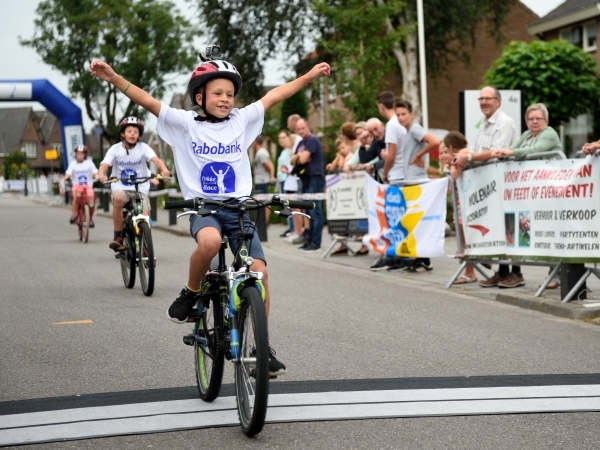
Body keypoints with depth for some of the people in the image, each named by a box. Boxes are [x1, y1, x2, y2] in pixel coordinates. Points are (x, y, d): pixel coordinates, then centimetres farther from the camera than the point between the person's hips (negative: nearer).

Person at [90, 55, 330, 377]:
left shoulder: (242, 121, 7)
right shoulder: (185, 123, 0)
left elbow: (274, 96, 11)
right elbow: (147, 101, -9)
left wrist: (310, 75, 12)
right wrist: (112, 78, -20)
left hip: (239, 208, 3)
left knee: (258, 271, -13)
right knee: (210, 241, -37)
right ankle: (191, 293, -7)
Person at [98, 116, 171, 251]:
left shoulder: (143, 148, -4)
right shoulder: (115, 149, -2)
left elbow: (156, 159, -21)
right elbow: (105, 164, -13)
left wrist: (164, 170, -43)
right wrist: (101, 174, -37)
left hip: (140, 189, 1)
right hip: (120, 187, -1)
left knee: (144, 218, -16)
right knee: (118, 198, -35)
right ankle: (118, 237, -20)